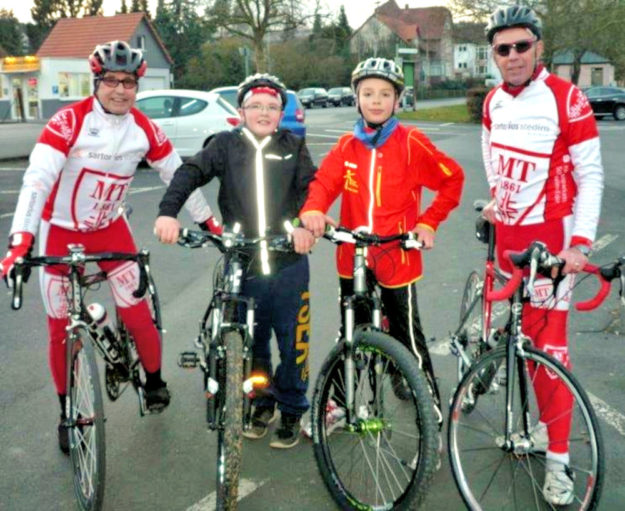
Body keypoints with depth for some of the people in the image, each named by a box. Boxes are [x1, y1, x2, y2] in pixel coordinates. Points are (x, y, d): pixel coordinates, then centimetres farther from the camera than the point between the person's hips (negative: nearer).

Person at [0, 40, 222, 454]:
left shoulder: (144, 128, -8)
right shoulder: (70, 121, -20)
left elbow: (178, 174, 2)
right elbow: (36, 179, -27)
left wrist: (209, 222, 6)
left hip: (111, 229, 2)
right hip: (61, 232, -2)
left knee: (137, 315, -6)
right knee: (62, 330, 3)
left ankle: (155, 383, 23)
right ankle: (69, 414, 22)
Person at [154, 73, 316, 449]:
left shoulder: (293, 146, 7)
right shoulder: (227, 144, 4)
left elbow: (310, 186, -4)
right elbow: (191, 173, -7)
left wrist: (306, 222, -24)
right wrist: (168, 212, -24)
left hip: (289, 263, 0)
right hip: (241, 263, 1)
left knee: (292, 341, 6)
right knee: (251, 341, 12)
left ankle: (292, 411, 24)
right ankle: (262, 403, 33)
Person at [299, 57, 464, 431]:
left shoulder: (411, 143, -7)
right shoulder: (347, 146, 4)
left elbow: (453, 178, 1)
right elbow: (324, 182, -6)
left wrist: (429, 221, -6)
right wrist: (313, 210, -27)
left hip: (398, 256, -4)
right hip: (352, 256, 4)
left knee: (408, 338, 3)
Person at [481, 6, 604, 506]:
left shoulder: (566, 99, -13)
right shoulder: (494, 102, 5)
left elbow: (590, 176, -12)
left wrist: (581, 242, -18)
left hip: (551, 235, -5)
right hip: (507, 231, 6)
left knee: (550, 341, -6)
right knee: (526, 332, 13)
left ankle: (558, 460, 3)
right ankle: (543, 422, 29)